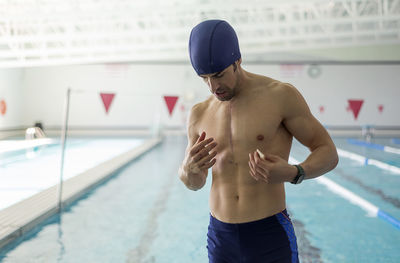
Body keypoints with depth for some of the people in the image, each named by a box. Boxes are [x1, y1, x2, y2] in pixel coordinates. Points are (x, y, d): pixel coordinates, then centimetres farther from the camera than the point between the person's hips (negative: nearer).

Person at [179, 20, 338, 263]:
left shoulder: (281, 96, -7)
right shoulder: (199, 115, 5)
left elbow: (328, 153, -4)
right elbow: (194, 184, 14)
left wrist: (293, 173, -24)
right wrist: (190, 169, -11)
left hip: (270, 236, -3)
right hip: (220, 236, 4)